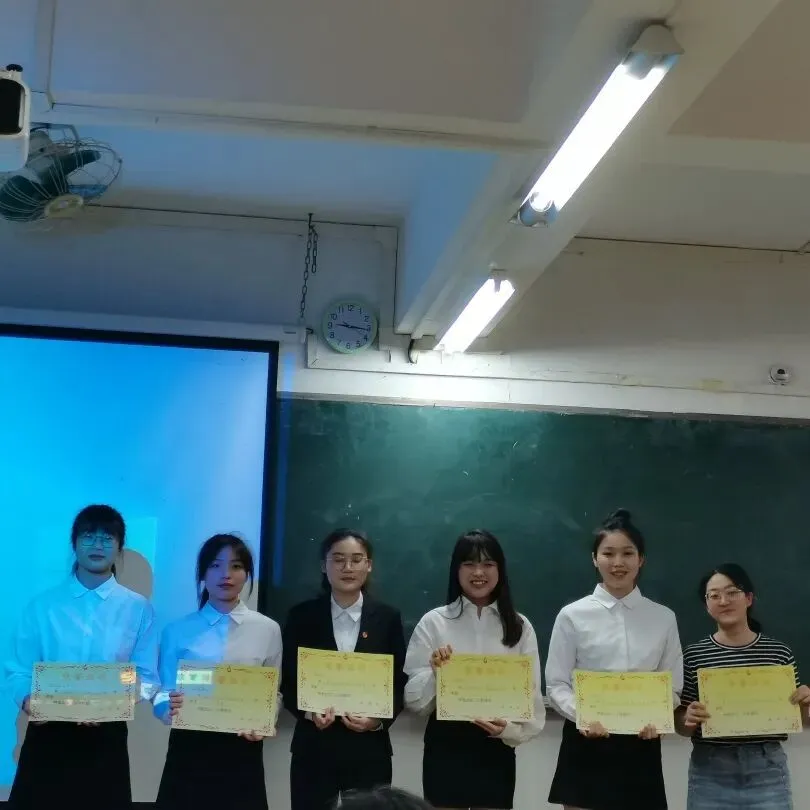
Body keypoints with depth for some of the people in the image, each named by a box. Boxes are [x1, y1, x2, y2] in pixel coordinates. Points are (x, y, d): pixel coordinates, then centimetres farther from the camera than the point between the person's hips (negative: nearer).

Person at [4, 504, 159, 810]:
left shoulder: (138, 608, 3)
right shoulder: (42, 605, 7)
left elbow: (147, 677, 1)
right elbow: (18, 669, 4)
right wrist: (27, 699, -18)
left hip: (106, 735, 0)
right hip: (48, 733, 1)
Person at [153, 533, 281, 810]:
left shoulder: (268, 630, 3)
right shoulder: (177, 630, 2)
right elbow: (162, 694, 3)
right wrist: (168, 708, -20)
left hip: (242, 750, 1)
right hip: (189, 749, 0)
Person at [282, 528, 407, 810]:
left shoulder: (388, 618, 3)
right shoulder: (302, 616, 1)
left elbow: (400, 684, 4)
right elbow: (288, 681, 3)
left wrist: (379, 720, -12)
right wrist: (308, 712, -14)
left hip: (369, 751, 0)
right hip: (314, 749, 0)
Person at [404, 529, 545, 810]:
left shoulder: (520, 626, 5)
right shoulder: (434, 622, -1)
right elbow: (413, 699, -1)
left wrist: (509, 729, -14)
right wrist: (435, 673, -20)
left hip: (496, 749, 1)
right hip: (445, 747, -1)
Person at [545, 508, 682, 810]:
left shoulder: (663, 618, 6)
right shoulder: (572, 615, -1)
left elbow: (673, 686, 7)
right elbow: (556, 684, -1)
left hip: (640, 746, 2)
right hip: (585, 746, -2)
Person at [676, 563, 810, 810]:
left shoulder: (779, 652, 2)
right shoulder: (693, 655, -1)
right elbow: (680, 725, 5)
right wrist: (690, 720, -16)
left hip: (767, 770, 1)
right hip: (710, 772, 0)